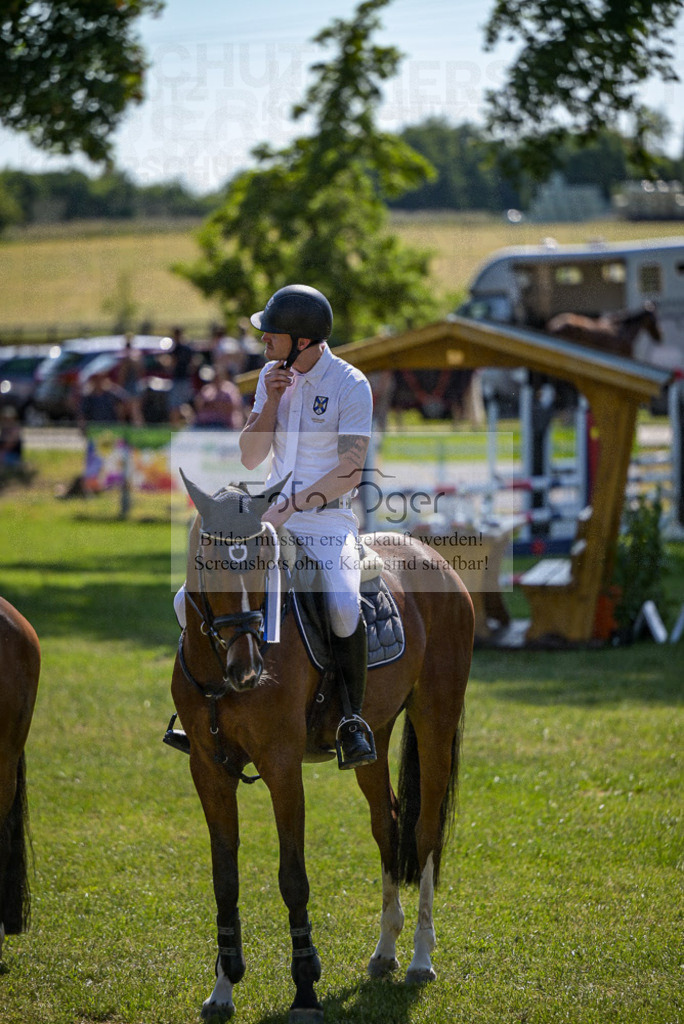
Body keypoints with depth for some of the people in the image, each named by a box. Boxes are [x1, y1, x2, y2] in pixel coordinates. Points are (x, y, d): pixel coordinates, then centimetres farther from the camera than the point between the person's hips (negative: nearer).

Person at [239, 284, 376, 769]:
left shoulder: (351, 385, -10)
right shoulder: (273, 375, 8)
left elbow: (350, 471, -15)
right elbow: (250, 457, 5)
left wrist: (291, 505, -21)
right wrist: (271, 401, -8)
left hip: (328, 519, -5)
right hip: (273, 514, 5)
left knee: (344, 608, -31)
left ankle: (352, 717, -13)